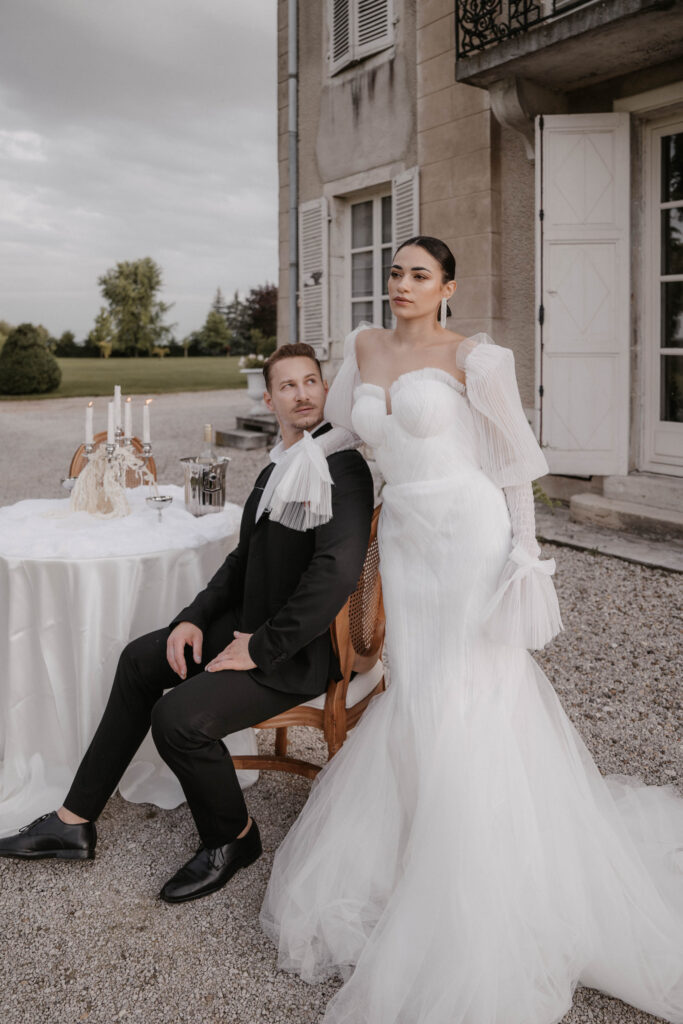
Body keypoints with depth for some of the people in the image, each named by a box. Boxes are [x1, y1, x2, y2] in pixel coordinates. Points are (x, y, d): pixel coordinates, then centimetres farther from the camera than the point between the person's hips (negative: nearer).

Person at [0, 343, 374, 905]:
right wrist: (193, 619, 1)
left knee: (179, 716, -24)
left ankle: (232, 837, 7)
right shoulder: (275, 472, 13)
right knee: (141, 660, 13)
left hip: (299, 650, -10)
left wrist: (260, 649, -22)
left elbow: (336, 573, -28)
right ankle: (75, 819, 21)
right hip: (253, 622, 10)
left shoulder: (343, 468, -18)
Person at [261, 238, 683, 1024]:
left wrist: (525, 553, -4)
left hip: (469, 532, -5)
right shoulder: (365, 346, 11)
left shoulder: (475, 358, -4)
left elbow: (514, 458, -2)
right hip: (404, 538, 5)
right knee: (416, 689, 10)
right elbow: (337, 420, 28)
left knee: (464, 698, -3)